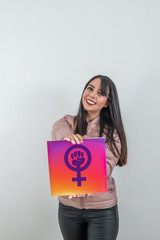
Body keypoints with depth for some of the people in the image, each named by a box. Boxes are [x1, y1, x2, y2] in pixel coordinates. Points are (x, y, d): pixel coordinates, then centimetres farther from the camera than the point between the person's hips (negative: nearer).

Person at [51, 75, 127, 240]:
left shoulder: (112, 132, -5)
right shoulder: (68, 122, 2)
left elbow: (106, 164, -19)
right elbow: (58, 128, -21)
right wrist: (67, 136, -47)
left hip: (102, 208, -2)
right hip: (68, 206, 2)